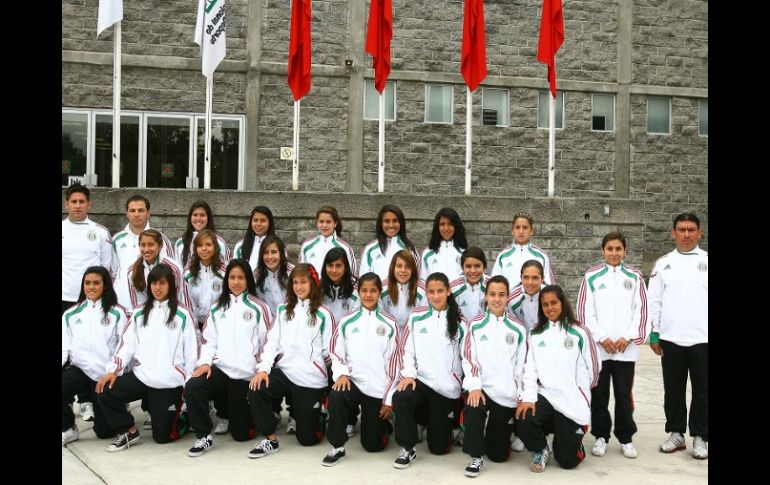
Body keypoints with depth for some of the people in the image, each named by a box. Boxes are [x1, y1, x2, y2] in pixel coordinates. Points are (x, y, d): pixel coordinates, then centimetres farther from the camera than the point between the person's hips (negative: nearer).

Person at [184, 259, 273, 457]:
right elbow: (209, 340, 9)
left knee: (241, 433, 0)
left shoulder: (259, 308, 1)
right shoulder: (217, 308, 12)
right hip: (219, 368, 3)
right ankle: (204, 437, -14)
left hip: (246, 374, -2)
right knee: (192, 387, -31)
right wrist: (205, 362, -8)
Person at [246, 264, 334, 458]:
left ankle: (317, 417, 38)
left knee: (307, 438, 3)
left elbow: (328, 351, 2)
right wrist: (263, 368, -10)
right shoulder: (283, 310, 9)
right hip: (284, 371, 3)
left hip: (311, 379, -3)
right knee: (256, 391, -28)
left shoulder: (323, 315, -2)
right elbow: (272, 342, 1)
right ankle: (270, 440, -10)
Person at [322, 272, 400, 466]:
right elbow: (336, 353, 5)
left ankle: (381, 420, 38)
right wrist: (341, 374, -15)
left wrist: (389, 398, -2)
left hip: (378, 388, 0)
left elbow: (393, 361, 0)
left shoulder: (389, 324, 0)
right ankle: (337, 447, -14)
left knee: (373, 444, 2)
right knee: (335, 397, -35)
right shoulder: (347, 322, 3)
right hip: (353, 381, 0)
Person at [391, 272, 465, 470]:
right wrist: (408, 374, -13)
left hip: (448, 388, 0)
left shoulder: (459, 322, 2)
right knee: (400, 398, -36)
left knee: (438, 447, 3)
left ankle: (445, 420, 38)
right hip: (420, 380, 0)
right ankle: (408, 449, -15)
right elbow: (407, 350, 1)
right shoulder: (416, 317, 3)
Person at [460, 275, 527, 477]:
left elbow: (521, 365, 6)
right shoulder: (475, 325, 1)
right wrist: (474, 387, -18)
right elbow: (468, 359, -4)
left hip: (507, 395, 1)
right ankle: (476, 457, -14)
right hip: (482, 389, -1)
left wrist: (522, 398, 1)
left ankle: (497, 433, 39)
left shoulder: (518, 329, 5)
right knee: (472, 411, -37)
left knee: (499, 454, 3)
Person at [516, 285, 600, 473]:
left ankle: (572, 436, 35)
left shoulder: (579, 333, -3)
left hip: (572, 402, -2)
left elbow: (593, 368, 3)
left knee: (567, 461, -2)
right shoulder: (535, 334, 8)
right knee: (524, 421, -31)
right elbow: (530, 368, 1)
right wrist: (528, 397, -14)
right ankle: (541, 450, 4)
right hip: (544, 395, 2)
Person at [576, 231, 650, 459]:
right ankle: (601, 437, 19)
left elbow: (641, 310, 2)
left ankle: (626, 438, 19)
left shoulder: (635, 276, 4)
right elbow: (585, 311, -2)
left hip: (626, 348, 0)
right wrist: (601, 337, -8)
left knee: (624, 394, 6)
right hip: (598, 346, 0)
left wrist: (628, 337, -7)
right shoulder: (591, 276, 1)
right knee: (599, 394, 7)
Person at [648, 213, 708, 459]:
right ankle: (676, 433, 20)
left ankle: (700, 437, 15)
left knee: (702, 390, 5)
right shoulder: (663, 264, 7)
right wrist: (654, 334, 2)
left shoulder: (706, 261, 2)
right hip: (670, 338, 2)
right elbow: (655, 301, 7)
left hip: (702, 338, -2)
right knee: (673, 389, 9)